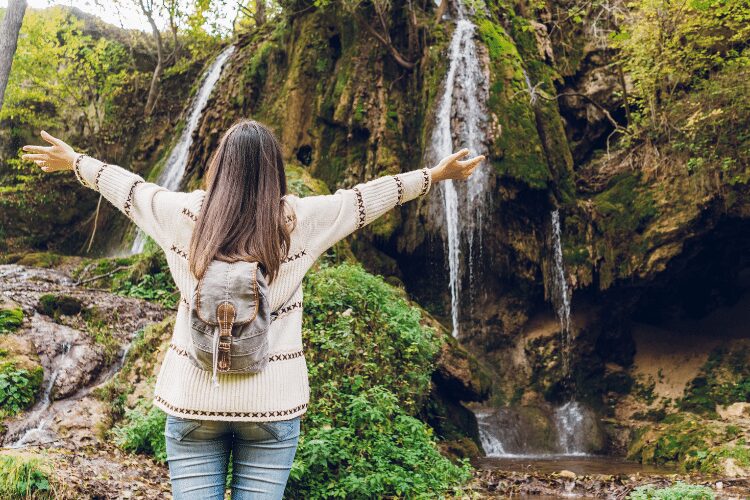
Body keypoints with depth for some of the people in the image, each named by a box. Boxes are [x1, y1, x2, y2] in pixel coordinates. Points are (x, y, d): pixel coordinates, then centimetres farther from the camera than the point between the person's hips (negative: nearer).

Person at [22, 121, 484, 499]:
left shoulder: (184, 213, -3)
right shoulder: (300, 219, -7)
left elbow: (129, 187, 14)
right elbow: (366, 196, 3)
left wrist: (74, 161, 33)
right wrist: (436, 174, 17)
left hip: (193, 398, 1)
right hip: (272, 402, -1)